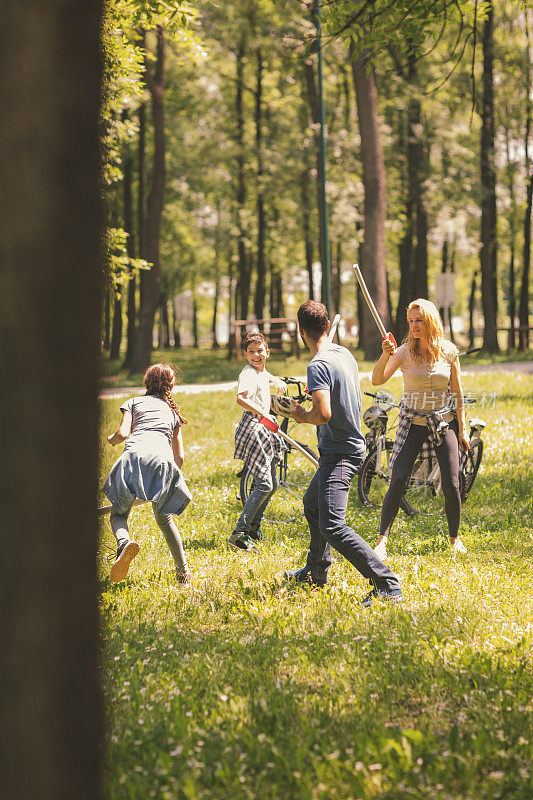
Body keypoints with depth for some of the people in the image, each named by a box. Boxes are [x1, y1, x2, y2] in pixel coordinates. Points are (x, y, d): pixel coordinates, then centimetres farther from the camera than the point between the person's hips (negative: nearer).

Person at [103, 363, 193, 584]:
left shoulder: (133, 402, 23)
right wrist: (171, 474, 45)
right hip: (163, 458, 2)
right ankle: (183, 572, 17)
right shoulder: (173, 411, 31)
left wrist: (111, 440, 29)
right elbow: (180, 457, 27)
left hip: (135, 454, -2)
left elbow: (123, 434, 7)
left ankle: (124, 542, -30)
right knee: (163, 517, 21)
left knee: (118, 514, 6)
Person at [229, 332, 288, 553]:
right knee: (264, 484, -17)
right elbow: (241, 398, -37)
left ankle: (253, 529, 29)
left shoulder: (262, 372, 13)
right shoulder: (248, 374, -16)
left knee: (272, 484, 16)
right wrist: (263, 414, -46)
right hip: (251, 429, -10)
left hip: (262, 429, 10)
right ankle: (239, 534, -19)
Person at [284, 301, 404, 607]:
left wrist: (301, 415, -11)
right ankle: (317, 572, 47)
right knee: (313, 504, 30)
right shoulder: (345, 354, 9)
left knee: (333, 526, -20)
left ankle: (388, 586, -28)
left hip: (339, 455, -10)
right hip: (354, 446, 10)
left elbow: (323, 413, -31)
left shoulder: (318, 365, -20)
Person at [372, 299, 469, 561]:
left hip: (444, 421, 1)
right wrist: (385, 355, -37)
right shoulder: (404, 352, -8)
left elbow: (457, 391, 4)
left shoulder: (449, 351, -3)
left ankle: (455, 538, 18)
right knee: (398, 482, -12)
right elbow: (377, 380, -20)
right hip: (412, 422, -1)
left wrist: (462, 428, 3)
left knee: (451, 485, -3)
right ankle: (382, 540, -5)